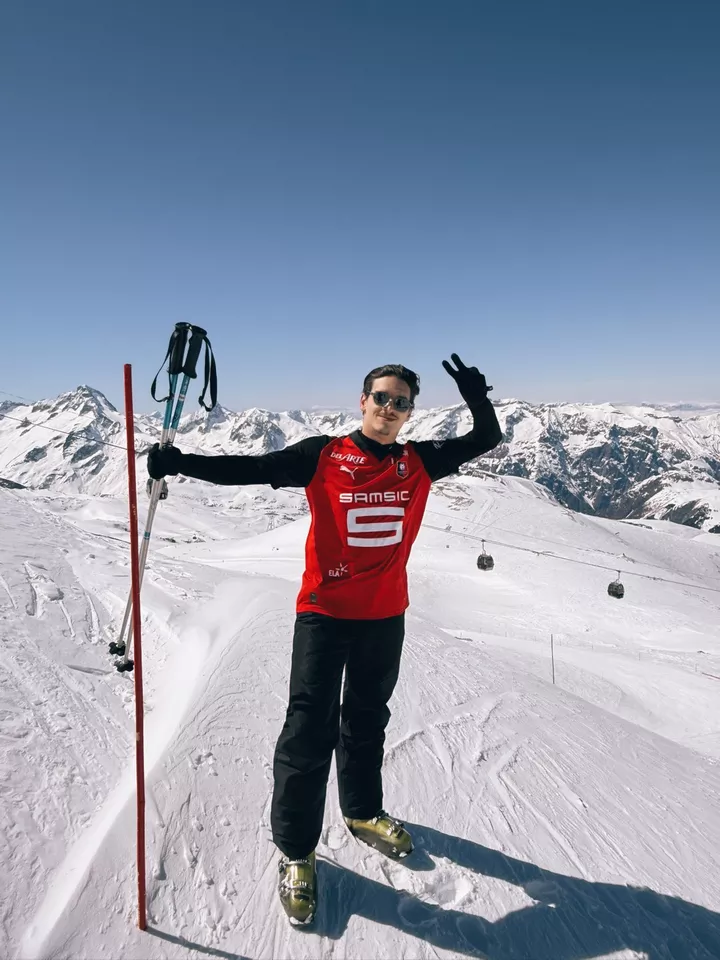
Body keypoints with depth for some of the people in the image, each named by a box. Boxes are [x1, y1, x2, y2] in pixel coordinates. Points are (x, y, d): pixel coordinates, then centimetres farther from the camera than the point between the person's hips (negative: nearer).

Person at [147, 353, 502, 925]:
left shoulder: (419, 463, 2)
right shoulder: (322, 456, -8)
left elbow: (486, 442, 9)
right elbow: (251, 469, -11)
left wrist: (478, 400, -8)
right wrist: (180, 463, -20)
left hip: (386, 617, 4)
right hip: (325, 613, -4)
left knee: (368, 721, 22)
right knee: (310, 730, 0)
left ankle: (363, 813, 45)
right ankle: (296, 851, 22)